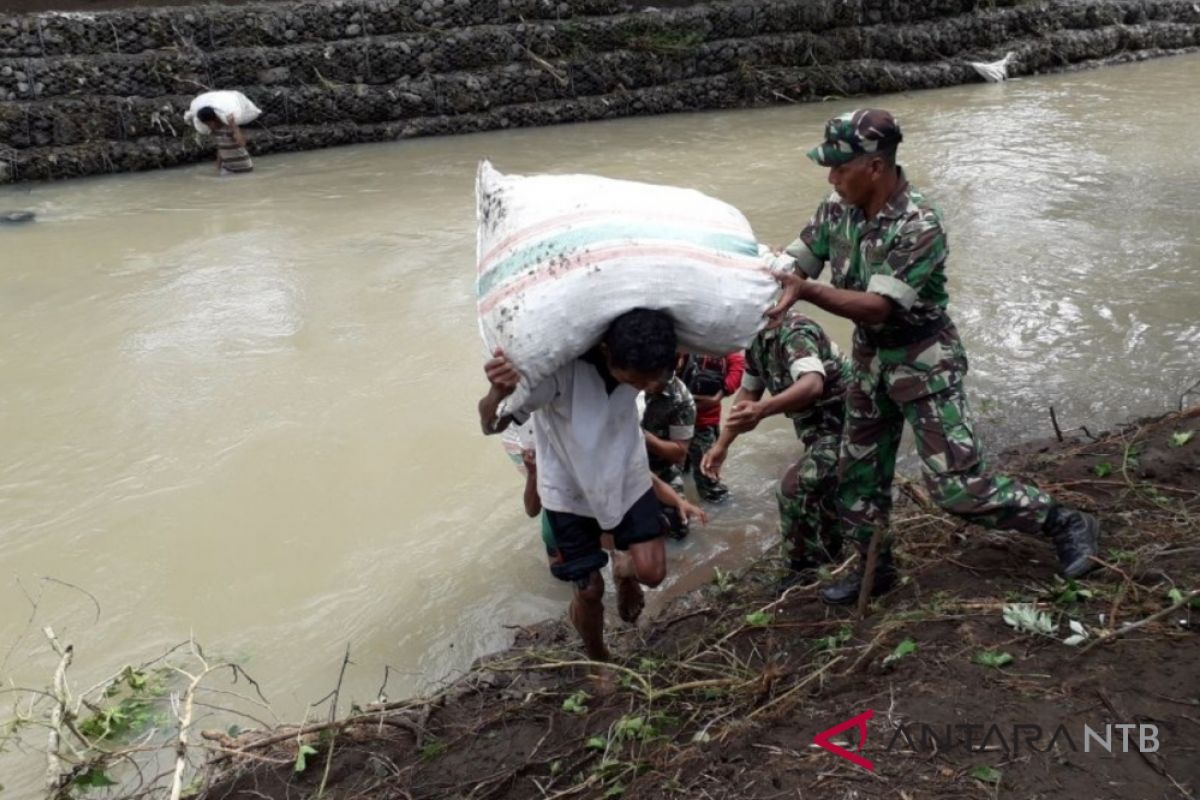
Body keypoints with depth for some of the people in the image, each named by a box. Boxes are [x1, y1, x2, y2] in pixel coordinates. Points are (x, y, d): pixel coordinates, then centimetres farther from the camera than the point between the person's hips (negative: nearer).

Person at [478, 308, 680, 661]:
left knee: (652, 572, -6)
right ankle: (598, 661, 37)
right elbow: (491, 424, -32)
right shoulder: (556, 365, -37)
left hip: (627, 475, 3)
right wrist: (497, 392, -53)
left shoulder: (638, 360, -24)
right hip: (570, 487, -3)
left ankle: (623, 569, 33)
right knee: (589, 588, 5)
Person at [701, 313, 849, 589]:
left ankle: (806, 569, -1)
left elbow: (813, 384, -44)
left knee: (795, 488, -20)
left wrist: (762, 410, -60)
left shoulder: (794, 331, -27)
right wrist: (721, 445, 7)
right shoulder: (757, 339, 3)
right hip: (820, 429, 10)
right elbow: (748, 392, 11)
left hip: (846, 425, -10)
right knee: (819, 485, 27)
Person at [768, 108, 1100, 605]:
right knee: (858, 474, 15)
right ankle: (875, 568, 35)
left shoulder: (919, 225, -28)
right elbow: (794, 263, 1)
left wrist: (805, 290, -40)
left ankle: (1065, 525, 15)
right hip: (871, 358, 7)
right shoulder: (837, 208, -6)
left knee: (957, 484, -6)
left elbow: (877, 307, -32)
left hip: (924, 360, -7)